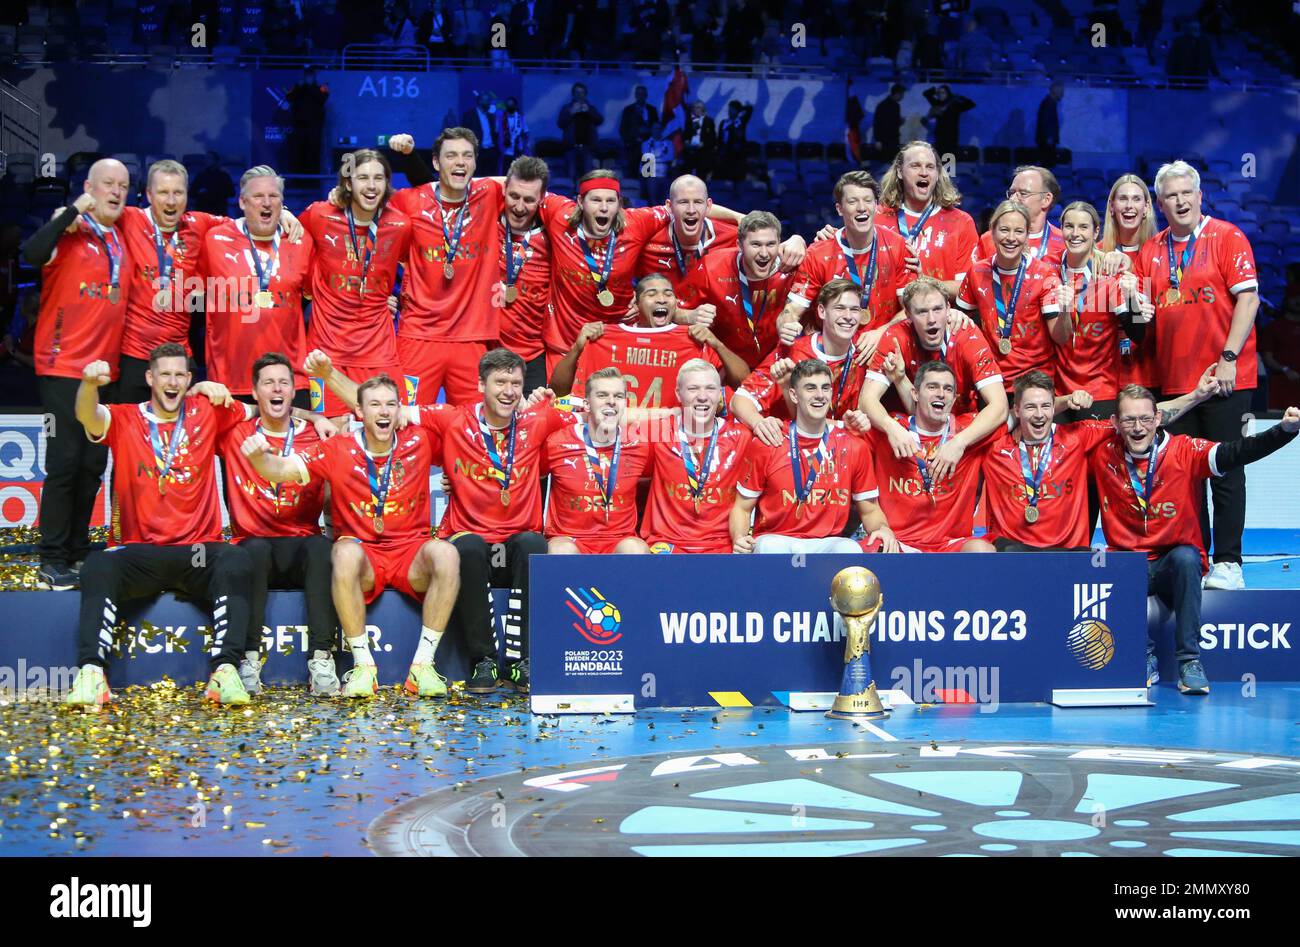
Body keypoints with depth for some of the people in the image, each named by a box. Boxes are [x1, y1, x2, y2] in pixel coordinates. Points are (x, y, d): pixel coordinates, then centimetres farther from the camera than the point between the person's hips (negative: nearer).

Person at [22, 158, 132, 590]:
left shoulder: (122, 240, 12)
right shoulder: (69, 232, -6)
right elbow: (33, 253, -26)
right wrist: (74, 211, -23)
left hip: (105, 369, 6)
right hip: (64, 366, -6)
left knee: (93, 464, 9)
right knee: (65, 461, -8)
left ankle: (77, 551, 18)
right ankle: (52, 561, -3)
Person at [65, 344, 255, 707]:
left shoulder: (206, 414, 12)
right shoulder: (124, 419, 8)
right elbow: (88, 416, -15)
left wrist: (218, 390, -1)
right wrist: (90, 383, -36)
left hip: (198, 553, 0)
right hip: (138, 552, 0)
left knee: (236, 562, -31)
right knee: (98, 566, -31)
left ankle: (225, 670, -37)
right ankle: (90, 673, -35)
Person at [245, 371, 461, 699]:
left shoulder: (419, 442, 1)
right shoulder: (337, 452, -1)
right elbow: (281, 470, -9)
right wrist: (257, 456, -29)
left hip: (410, 553, 1)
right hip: (363, 553, -1)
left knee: (446, 553, -32)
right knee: (346, 553, -37)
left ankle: (423, 664, -26)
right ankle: (363, 665, -28)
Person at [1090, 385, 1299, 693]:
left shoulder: (1184, 451, -9)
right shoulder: (1103, 454, -2)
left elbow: (1235, 452, -22)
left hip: (1177, 565, -1)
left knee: (1185, 557, -34)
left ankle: (1190, 662, -26)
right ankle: (1145, 656, -8)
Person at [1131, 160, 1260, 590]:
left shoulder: (1226, 238, -2)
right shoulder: (1150, 251, 11)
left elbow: (1247, 298, -8)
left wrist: (1229, 357, -14)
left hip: (1224, 377, -4)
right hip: (1174, 380, 4)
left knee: (1225, 471, -2)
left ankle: (1227, 563, 1)